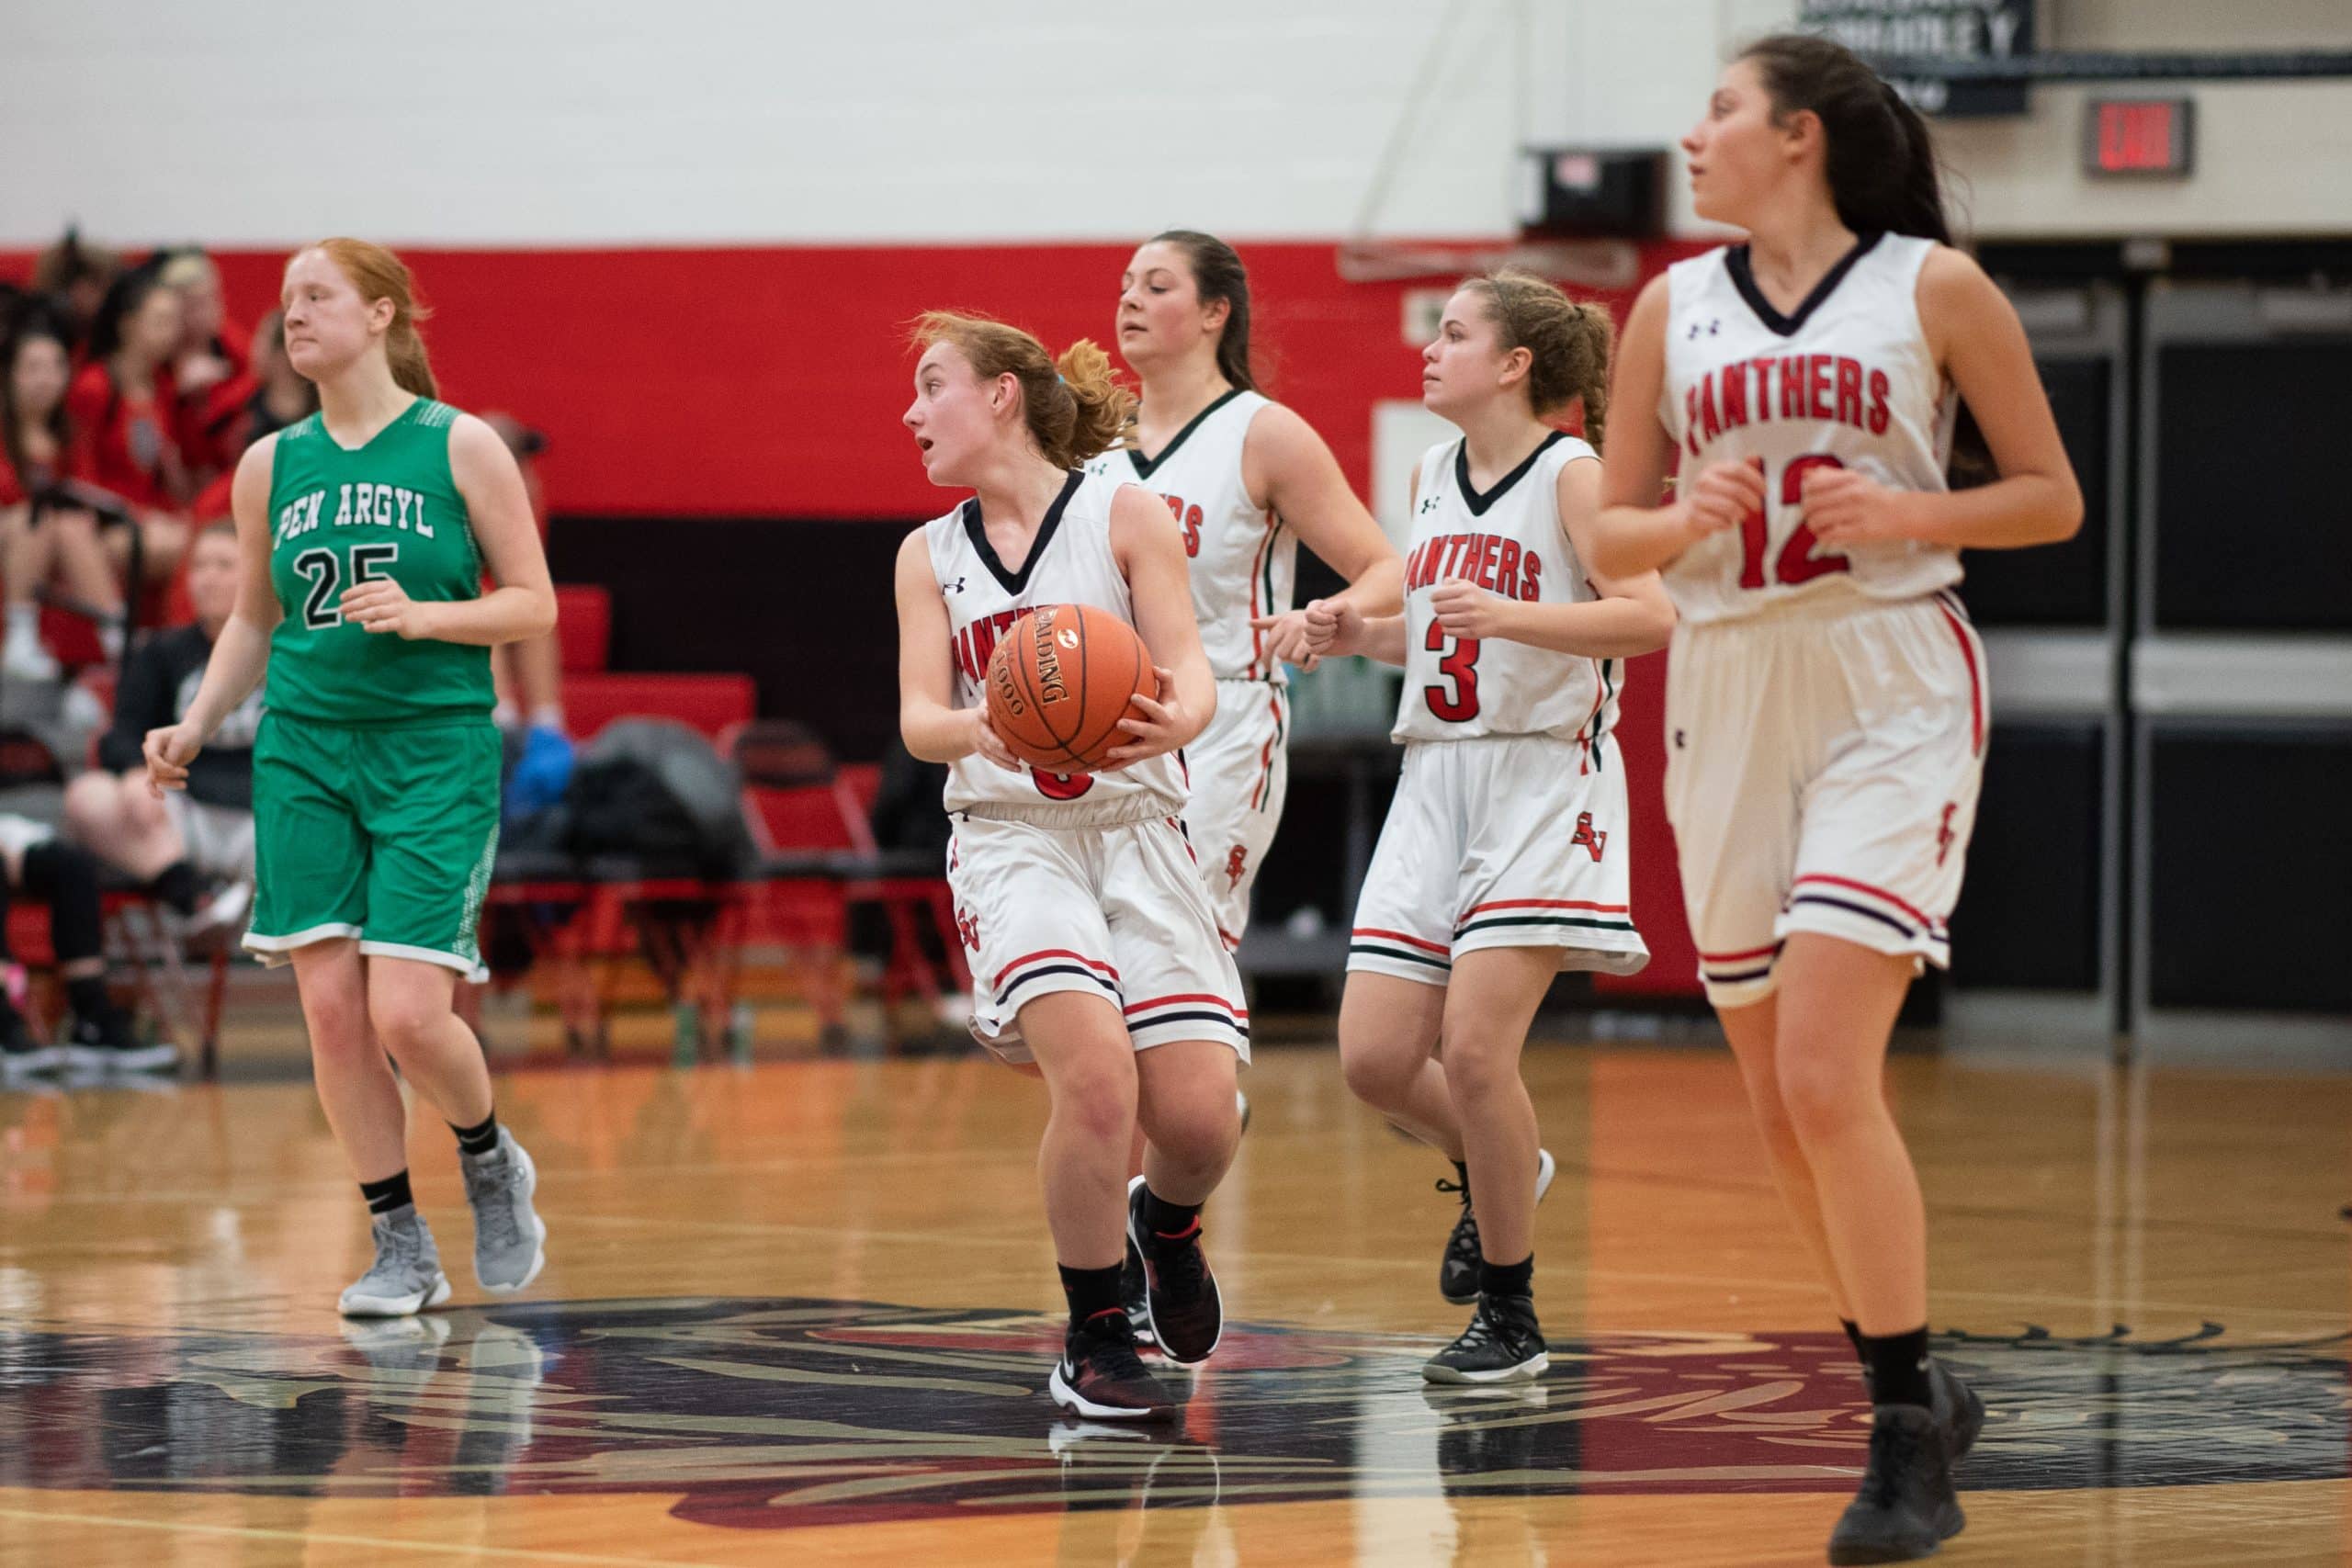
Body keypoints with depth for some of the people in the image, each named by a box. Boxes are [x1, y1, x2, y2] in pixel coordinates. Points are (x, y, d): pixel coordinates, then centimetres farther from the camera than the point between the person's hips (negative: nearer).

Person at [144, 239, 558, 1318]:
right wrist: (195, 728, 6)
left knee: (407, 1014, -12)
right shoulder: (270, 466, 8)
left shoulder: (460, 448, -3)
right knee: (331, 1011, -2)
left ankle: (490, 1160, 19)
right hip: (305, 752, 4)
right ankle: (402, 1249, 10)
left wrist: (422, 615, -17)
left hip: (435, 751, -4)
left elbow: (534, 605, -2)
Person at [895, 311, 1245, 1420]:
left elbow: (1190, 673, -5)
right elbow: (918, 720, 0)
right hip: (1011, 838, 0)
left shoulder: (1123, 516, 3)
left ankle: (1166, 1221, 27)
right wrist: (981, 730, -24)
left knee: (1199, 1119, -12)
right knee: (1095, 1072, -25)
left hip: (1137, 829, 0)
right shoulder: (930, 555, 11)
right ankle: (1094, 1341, -7)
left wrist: (1173, 721, -29)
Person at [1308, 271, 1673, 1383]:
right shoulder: (1433, 476, 14)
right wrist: (1356, 632, 7)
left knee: (1473, 1045, -17)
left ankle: (1510, 1319, -3)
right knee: (1374, 1059, -2)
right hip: (1435, 780, 7)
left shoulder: (1573, 475, -7)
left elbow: (1652, 619, -18)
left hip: (1544, 780, -7)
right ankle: (1496, 1171, 30)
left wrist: (1509, 615, -29)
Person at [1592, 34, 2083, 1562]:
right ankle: (1921, 1394, 26)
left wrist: (1906, 513, -14)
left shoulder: (1934, 287, -2)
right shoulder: (1674, 306, 9)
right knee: (1783, 1103, 7)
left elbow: (2053, 495, 2)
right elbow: (1611, 533, 12)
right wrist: (1690, 521, -10)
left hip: (1891, 700, -5)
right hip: (1730, 698, 5)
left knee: (1825, 1075, -18)